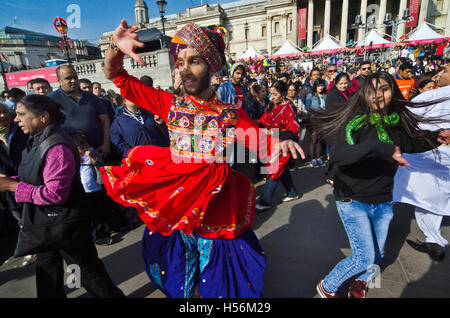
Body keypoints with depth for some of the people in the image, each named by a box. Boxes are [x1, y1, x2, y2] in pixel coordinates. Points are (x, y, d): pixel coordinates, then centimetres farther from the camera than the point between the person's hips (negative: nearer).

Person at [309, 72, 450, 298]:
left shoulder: (395, 123, 0)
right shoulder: (355, 121, -18)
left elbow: (411, 144, 20)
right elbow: (336, 155, -34)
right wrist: (378, 147, -43)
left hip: (383, 202, 6)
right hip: (353, 201, -6)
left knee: (377, 255, 19)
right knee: (365, 258, -4)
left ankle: (361, 281, 50)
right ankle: (327, 287, 23)